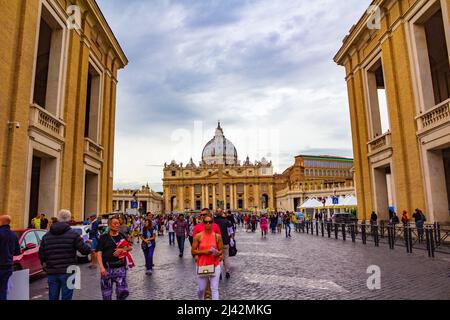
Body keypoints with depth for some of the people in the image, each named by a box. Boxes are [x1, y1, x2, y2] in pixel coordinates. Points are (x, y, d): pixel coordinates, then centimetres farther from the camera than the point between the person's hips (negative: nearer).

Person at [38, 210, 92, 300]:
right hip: (67, 272, -4)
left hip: (52, 273, 4)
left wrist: (44, 263, 26)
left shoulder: (47, 235, 6)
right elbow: (84, 250, -13)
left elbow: (41, 254, 7)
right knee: (66, 297, 4)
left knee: (53, 297, 14)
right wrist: (90, 248, 9)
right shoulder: (73, 234, -9)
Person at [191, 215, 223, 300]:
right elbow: (193, 251, -3)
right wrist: (203, 251, -17)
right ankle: (201, 299, 43)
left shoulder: (217, 236, -1)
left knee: (215, 289, -1)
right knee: (201, 289, 12)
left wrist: (218, 253, -16)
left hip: (215, 265, 0)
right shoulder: (198, 236, -5)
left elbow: (221, 250, 6)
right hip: (201, 265, 0)